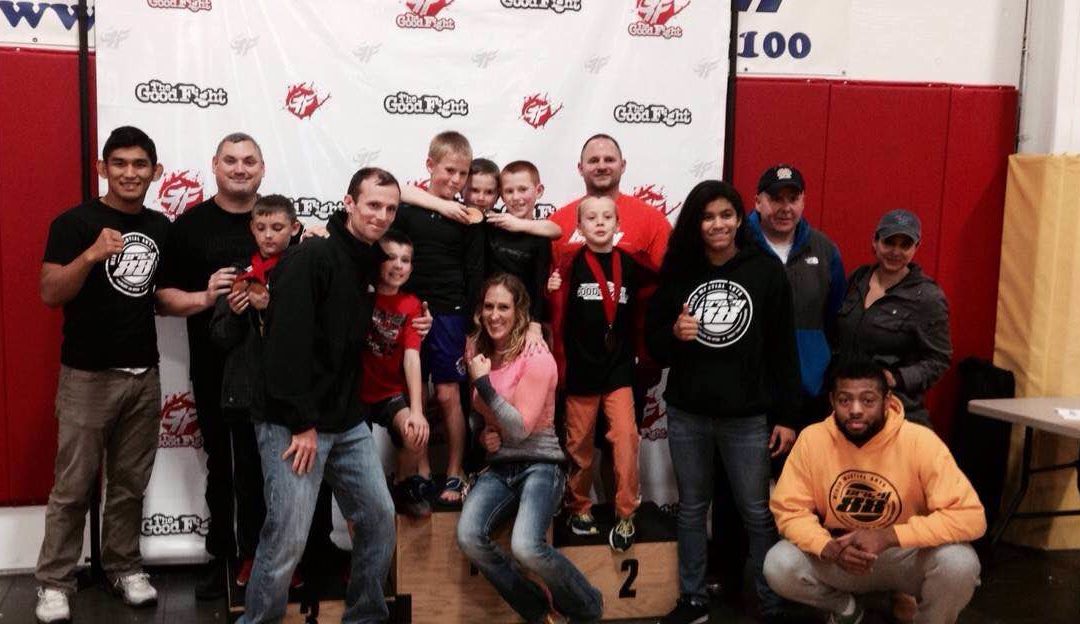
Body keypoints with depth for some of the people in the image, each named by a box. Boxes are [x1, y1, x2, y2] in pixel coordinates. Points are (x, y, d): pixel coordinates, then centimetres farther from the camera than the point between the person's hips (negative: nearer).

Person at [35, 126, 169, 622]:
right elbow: (50, 295, -15)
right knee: (73, 487, 1)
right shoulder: (75, 223, -8)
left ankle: (123, 568, 25)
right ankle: (54, 582, 13)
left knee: (130, 484, 12)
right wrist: (92, 254, -29)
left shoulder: (162, 227, 9)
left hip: (144, 375, 5)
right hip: (88, 376, -4)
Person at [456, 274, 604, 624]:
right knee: (468, 537, -22)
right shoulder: (480, 353, 8)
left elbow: (520, 429, -15)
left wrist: (483, 383, -17)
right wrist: (485, 435, 3)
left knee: (525, 547, -30)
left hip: (539, 464, -6)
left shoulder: (536, 358, -11)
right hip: (499, 467, 6)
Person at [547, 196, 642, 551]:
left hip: (619, 367, 1)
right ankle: (579, 508, 28)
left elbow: (638, 315, 16)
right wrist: (553, 293, -20)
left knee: (626, 436, -11)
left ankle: (625, 515, 1)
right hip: (580, 367, -1)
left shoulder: (629, 265, 4)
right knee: (579, 443, 10)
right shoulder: (572, 264, -3)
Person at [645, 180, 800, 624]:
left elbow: (783, 351, -2)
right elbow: (653, 343, 8)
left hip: (747, 417, -2)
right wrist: (674, 333, -15)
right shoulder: (677, 272, 2)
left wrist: (786, 417, -4)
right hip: (686, 415, 3)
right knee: (691, 508, 14)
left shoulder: (767, 271, -3)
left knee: (758, 513, 5)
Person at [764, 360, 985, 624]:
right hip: (839, 558, 2)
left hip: (909, 557, -2)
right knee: (778, 566, -22)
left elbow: (970, 516, -25)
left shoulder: (920, 441, -22)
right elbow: (789, 510, -9)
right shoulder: (812, 439, -15)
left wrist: (889, 536, -31)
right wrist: (828, 548, -29)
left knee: (959, 563, -31)